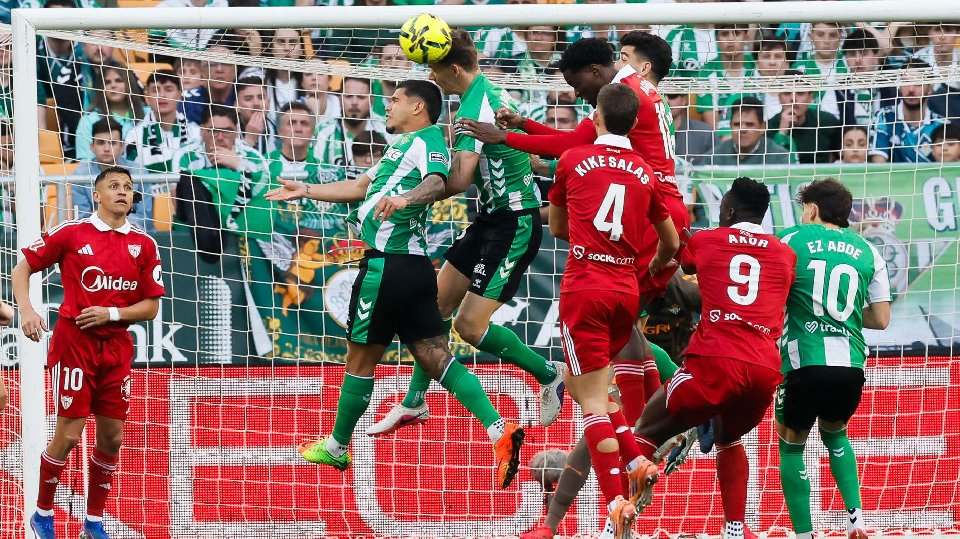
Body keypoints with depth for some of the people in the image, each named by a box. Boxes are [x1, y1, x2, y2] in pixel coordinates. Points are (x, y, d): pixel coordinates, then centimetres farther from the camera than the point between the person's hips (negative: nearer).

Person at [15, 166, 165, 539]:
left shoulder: (144, 245, 5)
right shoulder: (71, 233, -3)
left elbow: (151, 307, 5)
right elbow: (22, 269, 2)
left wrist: (110, 314, -10)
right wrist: (26, 309, -14)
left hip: (116, 347, 4)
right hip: (74, 342, -4)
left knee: (112, 437, 5)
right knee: (68, 434, -7)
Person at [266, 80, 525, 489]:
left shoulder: (427, 138, -5)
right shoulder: (402, 146, 26)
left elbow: (437, 182, -26)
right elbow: (360, 187, 38)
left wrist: (404, 198, -45)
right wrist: (305, 191, 40)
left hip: (388, 265, -9)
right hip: (412, 266, 10)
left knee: (360, 359, 5)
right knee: (436, 358, 0)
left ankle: (336, 448, 18)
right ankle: (499, 430, -13)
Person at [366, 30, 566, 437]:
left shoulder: (475, 106, -22)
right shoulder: (489, 91, 7)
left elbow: (459, 180, -31)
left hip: (515, 223, -10)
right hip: (494, 217, 10)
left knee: (470, 325, -11)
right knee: (437, 305, 11)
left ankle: (550, 375, 8)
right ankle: (414, 402, 22)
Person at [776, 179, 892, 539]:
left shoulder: (789, 240, 3)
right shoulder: (868, 252, 12)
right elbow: (880, 320, 13)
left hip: (805, 364, -3)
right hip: (851, 366, 3)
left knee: (791, 446, 15)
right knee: (835, 436, 29)